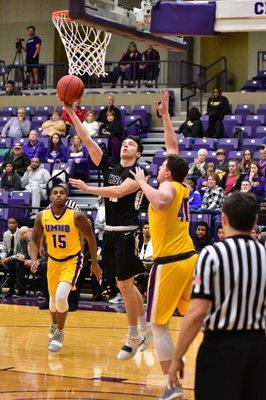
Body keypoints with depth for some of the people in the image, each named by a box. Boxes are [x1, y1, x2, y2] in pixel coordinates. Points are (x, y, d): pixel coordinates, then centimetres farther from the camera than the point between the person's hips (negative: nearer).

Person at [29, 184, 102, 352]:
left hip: (72, 260, -4)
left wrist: (95, 263, -3)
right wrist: (34, 260, -13)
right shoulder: (42, 217, -8)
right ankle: (54, 325, 49)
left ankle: (59, 333, 0)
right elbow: (35, 240, 4)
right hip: (53, 261, 4)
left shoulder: (77, 216, -18)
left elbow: (90, 237, -6)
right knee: (53, 299, 17)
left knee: (61, 296, -23)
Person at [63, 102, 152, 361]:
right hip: (110, 232, 7)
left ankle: (133, 338, 6)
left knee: (125, 285, -5)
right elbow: (87, 141, 4)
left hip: (127, 233, -7)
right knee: (125, 284, 12)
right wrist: (72, 115, -4)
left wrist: (87, 189, -25)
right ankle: (146, 328, 26)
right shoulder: (109, 166, 10)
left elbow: (119, 191, -23)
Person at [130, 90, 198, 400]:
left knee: (158, 324, -2)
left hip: (169, 263, -8)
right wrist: (165, 115, 22)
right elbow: (173, 147, 21)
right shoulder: (182, 186, 9)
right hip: (189, 257, 8)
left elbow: (160, 201, -40)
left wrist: (142, 182, -23)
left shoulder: (167, 187, -12)